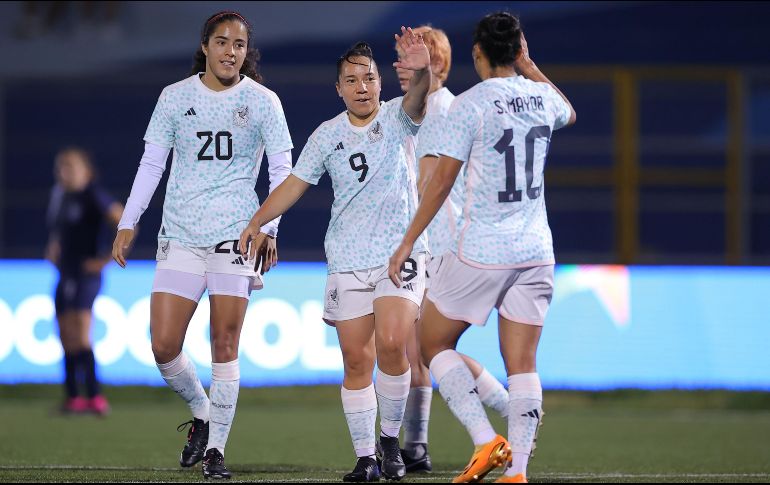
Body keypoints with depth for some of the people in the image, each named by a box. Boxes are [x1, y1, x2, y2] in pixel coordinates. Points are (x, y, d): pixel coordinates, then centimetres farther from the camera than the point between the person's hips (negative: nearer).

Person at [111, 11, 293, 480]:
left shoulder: (263, 102, 2)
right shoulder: (175, 97, 7)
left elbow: (281, 170, 3)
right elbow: (152, 163, 10)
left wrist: (268, 228, -8)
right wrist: (128, 223, 5)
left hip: (236, 233, -2)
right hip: (180, 234, 2)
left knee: (225, 344, -7)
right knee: (164, 345, -5)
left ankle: (216, 447, 1)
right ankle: (201, 413, 21)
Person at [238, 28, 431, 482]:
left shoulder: (397, 117, -2)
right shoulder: (328, 136, 5)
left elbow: (417, 102, -24)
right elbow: (296, 183, 11)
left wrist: (422, 72, -45)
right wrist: (256, 222, 2)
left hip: (401, 255, -2)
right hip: (347, 263, 2)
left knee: (392, 345, -19)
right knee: (356, 361, 0)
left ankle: (391, 438, 0)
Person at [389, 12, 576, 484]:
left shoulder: (471, 104, -9)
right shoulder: (542, 97, 5)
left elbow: (441, 182, -8)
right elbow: (569, 113, 33)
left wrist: (407, 244, -1)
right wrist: (529, 66, 30)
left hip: (481, 252, -5)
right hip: (535, 251, 5)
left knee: (434, 342, 10)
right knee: (523, 366, 5)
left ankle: (486, 440, -4)